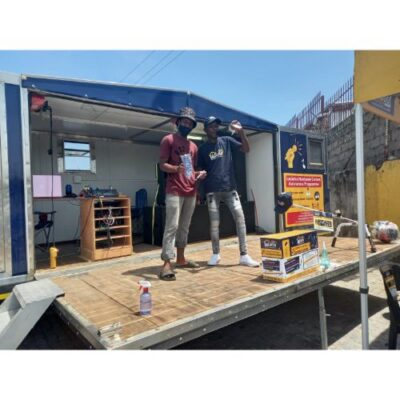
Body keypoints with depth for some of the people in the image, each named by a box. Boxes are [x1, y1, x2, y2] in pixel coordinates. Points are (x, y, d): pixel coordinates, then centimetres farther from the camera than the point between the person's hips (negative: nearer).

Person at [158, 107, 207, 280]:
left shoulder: (193, 146, 20)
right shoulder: (168, 139, 1)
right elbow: (162, 165, -6)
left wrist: (199, 174, 2)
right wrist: (176, 169, -25)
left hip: (191, 192, 7)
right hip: (174, 191, -6)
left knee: (184, 227, 11)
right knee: (172, 226, -11)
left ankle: (181, 258, 22)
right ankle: (167, 264, -10)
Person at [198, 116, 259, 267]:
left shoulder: (226, 141, 9)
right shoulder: (203, 148, 7)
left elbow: (246, 149, 3)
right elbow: (201, 170, 11)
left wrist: (241, 132, -9)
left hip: (229, 188, 1)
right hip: (212, 190, -1)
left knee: (240, 218, -7)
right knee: (214, 223, 2)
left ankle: (244, 255, 0)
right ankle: (215, 254, 19)